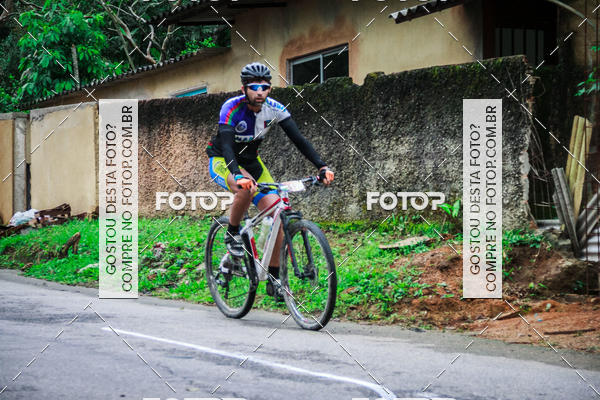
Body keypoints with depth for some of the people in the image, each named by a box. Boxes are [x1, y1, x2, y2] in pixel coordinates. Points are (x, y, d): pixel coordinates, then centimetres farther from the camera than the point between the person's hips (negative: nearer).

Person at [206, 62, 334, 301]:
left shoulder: (274, 109, -15)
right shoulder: (232, 108, -27)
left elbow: (298, 139, -20)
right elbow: (227, 145, -39)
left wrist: (322, 166, -34)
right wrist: (238, 176, -57)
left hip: (251, 161, 5)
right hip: (222, 162, -5)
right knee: (246, 188, -39)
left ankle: (274, 280, -3)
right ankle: (232, 234, -11)